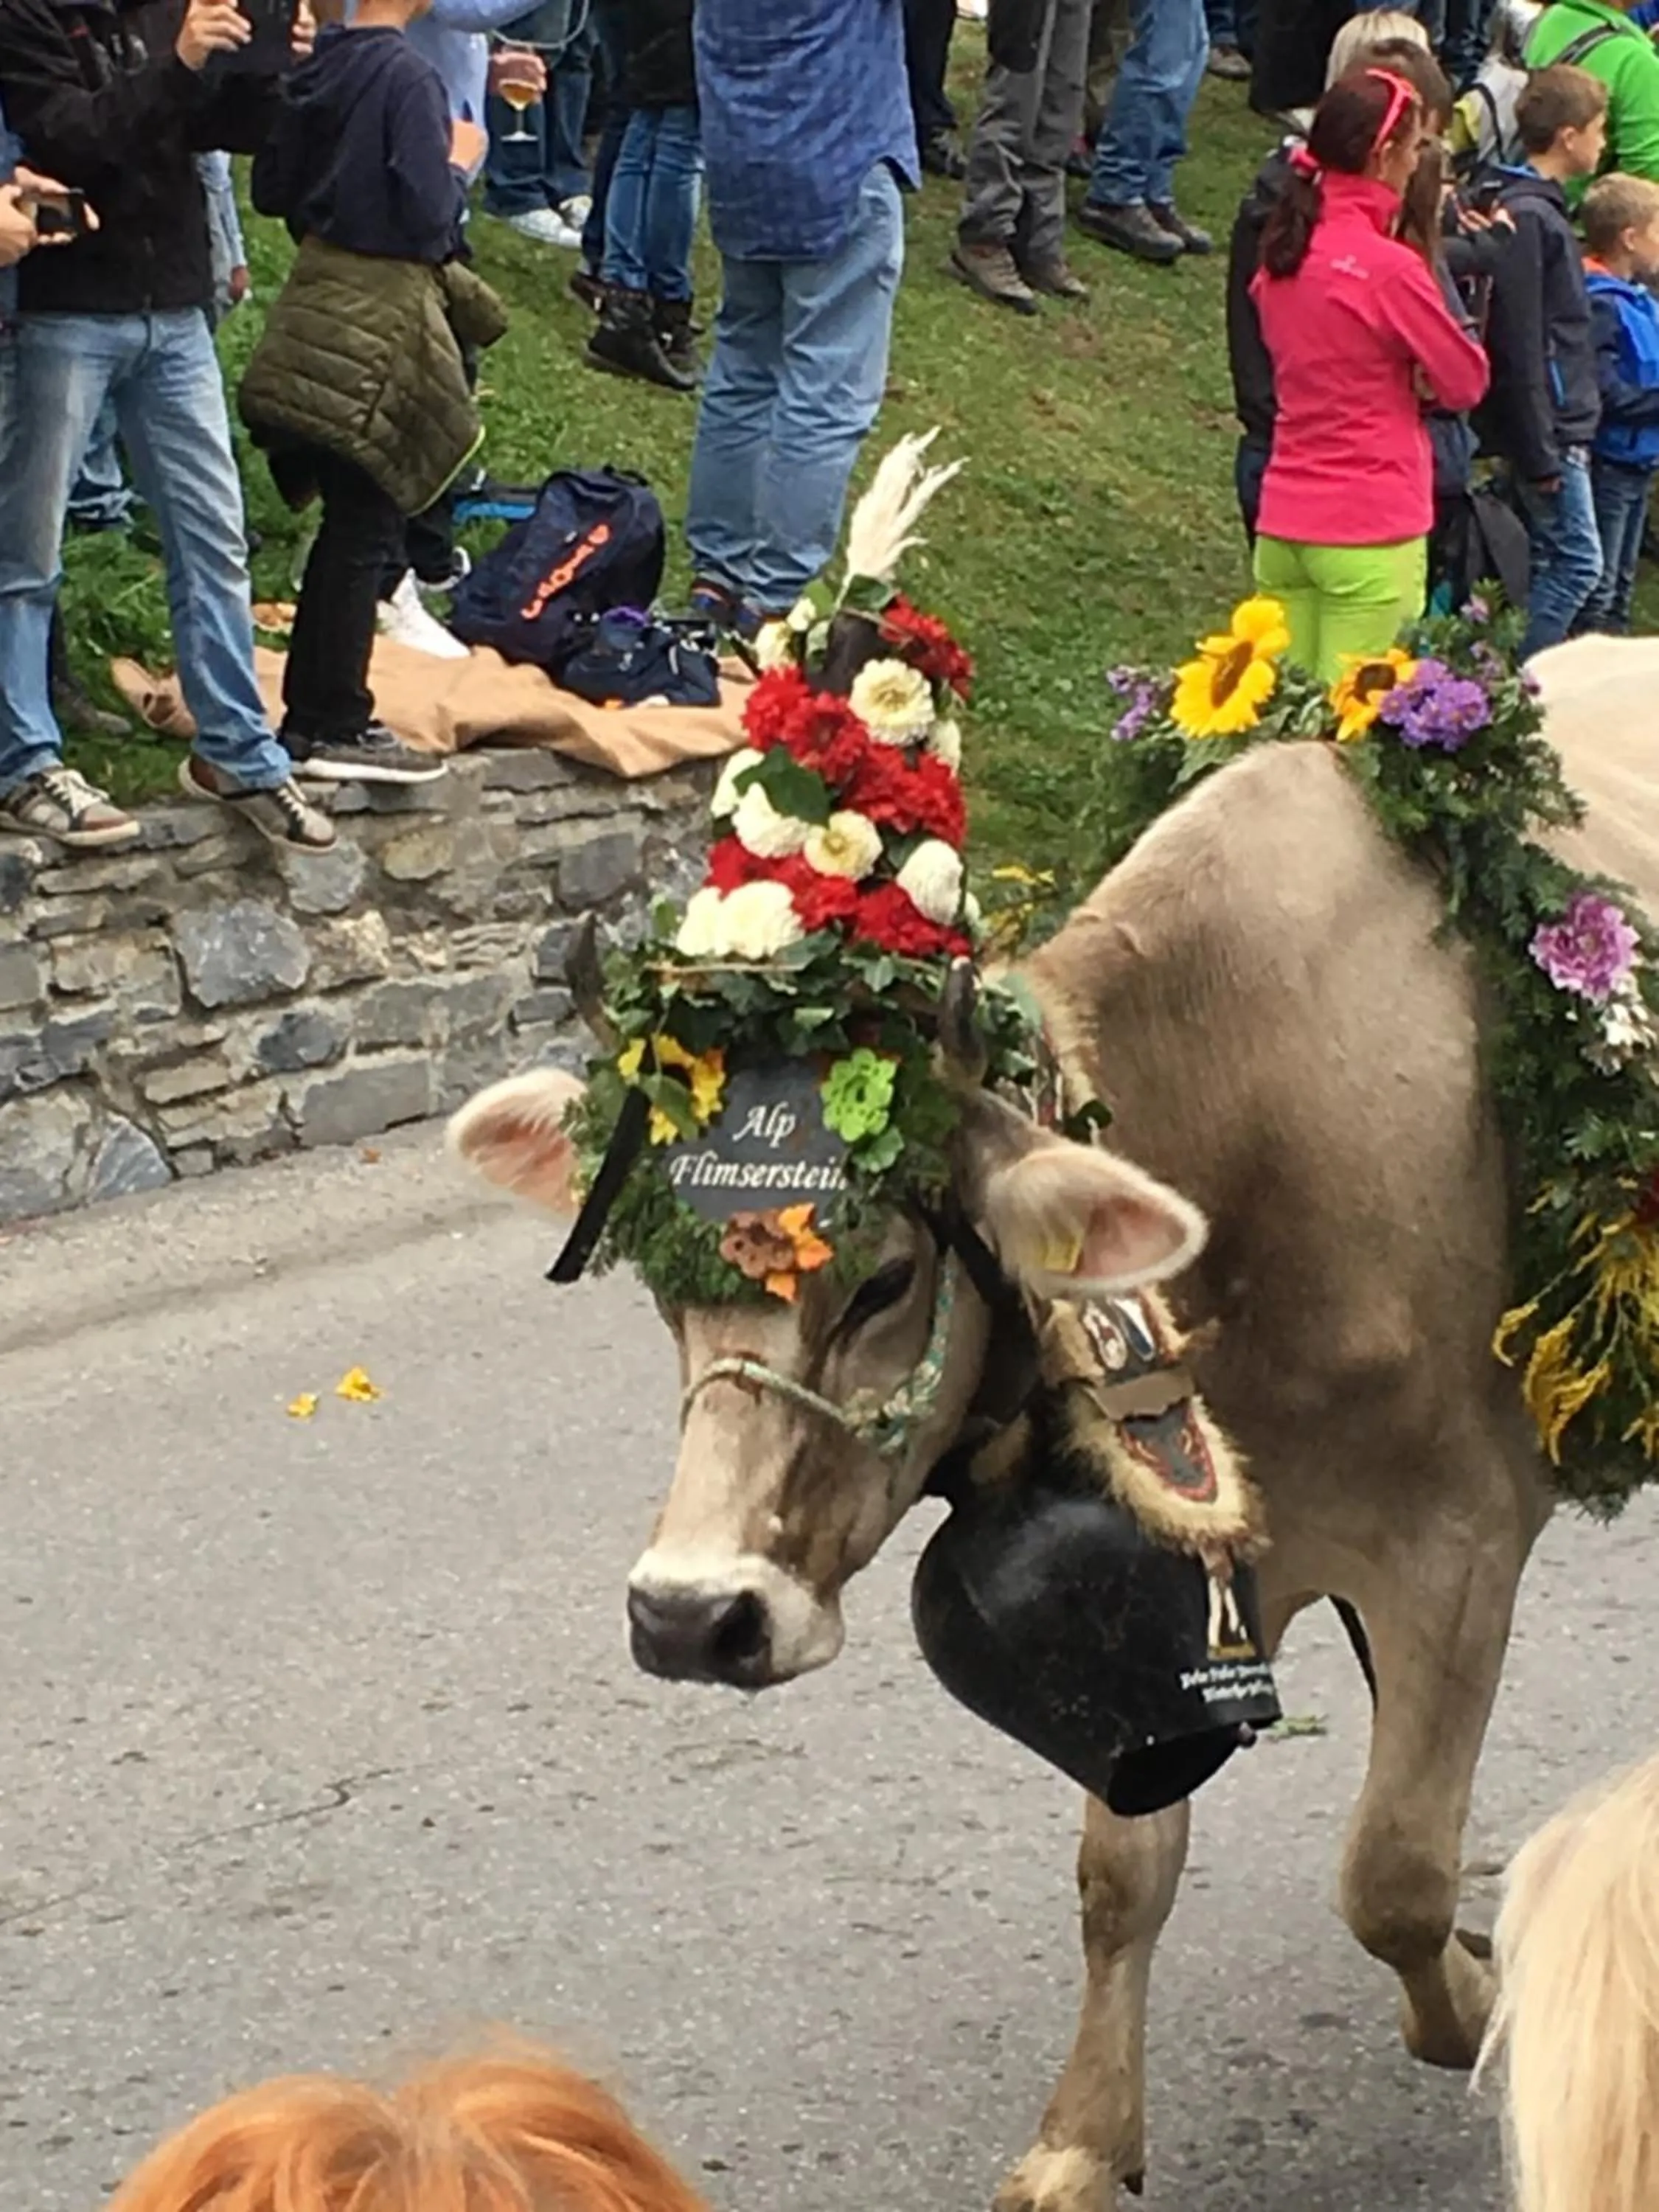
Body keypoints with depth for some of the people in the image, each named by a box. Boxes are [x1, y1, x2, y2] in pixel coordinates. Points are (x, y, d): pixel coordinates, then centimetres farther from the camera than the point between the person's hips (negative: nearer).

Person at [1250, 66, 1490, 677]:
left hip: (1283, 522, 7)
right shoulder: (1389, 268, -16)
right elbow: (1466, 382, -9)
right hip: (1371, 534, -7)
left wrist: (1403, 374, 1)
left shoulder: (1283, 251, 5)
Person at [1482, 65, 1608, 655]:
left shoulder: (1542, 208, 14)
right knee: (1577, 562, -8)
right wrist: (1541, 453, -19)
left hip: (1560, 427, 10)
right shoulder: (1528, 217, -17)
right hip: (1547, 429, -10)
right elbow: (1520, 347, -20)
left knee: (1553, 562, 12)